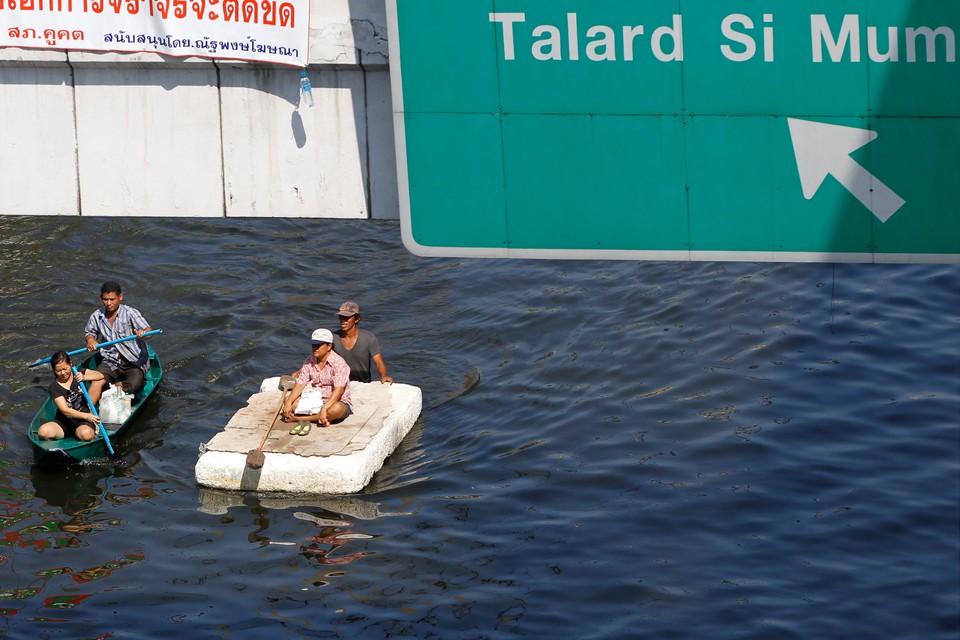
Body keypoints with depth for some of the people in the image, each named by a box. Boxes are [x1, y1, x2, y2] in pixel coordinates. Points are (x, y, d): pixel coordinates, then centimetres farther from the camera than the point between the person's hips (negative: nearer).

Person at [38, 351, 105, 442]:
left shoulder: (78, 374, 3)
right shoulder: (54, 387, -6)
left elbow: (101, 376, -9)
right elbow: (65, 410, -16)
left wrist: (84, 377, -28)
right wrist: (86, 416, -29)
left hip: (83, 422, -1)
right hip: (64, 422, 1)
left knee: (86, 434, -37)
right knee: (43, 432, -29)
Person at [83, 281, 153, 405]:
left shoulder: (130, 313, -12)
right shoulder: (96, 316, 2)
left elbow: (148, 330, -24)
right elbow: (90, 333, 20)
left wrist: (143, 333, -49)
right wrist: (90, 340, -5)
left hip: (134, 362, -3)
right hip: (110, 361, 3)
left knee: (133, 387, -26)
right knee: (96, 383, -23)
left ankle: (110, 386, 3)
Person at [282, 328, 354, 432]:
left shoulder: (338, 362, -16)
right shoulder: (309, 361, 2)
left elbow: (338, 390, -25)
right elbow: (300, 384, -2)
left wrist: (324, 409, -35)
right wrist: (289, 403, -18)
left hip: (339, 402, -5)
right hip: (316, 400, 5)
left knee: (336, 409, -41)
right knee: (288, 400, -12)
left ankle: (297, 418, -31)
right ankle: (318, 418, -28)